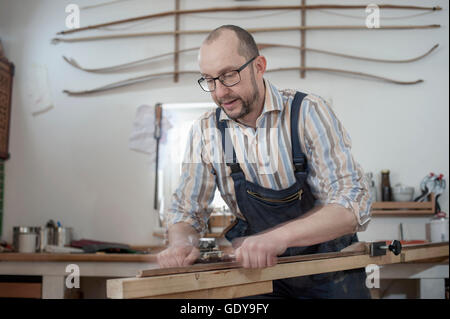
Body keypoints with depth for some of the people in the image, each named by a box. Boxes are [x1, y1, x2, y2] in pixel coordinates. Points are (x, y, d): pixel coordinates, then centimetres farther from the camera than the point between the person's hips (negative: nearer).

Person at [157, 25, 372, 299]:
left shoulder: (308, 112, -14)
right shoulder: (205, 132, -2)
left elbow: (354, 205, -21)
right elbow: (187, 211, 6)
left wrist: (278, 236, -36)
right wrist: (181, 243, -19)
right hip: (260, 267, 2)